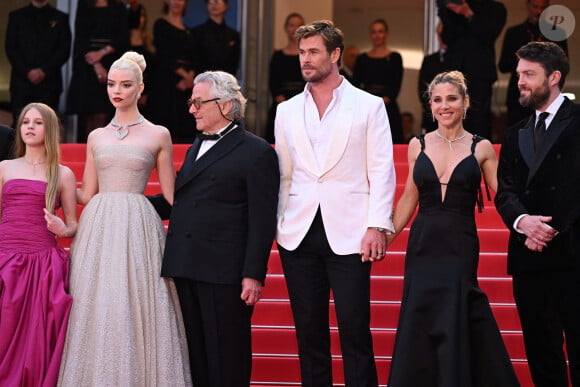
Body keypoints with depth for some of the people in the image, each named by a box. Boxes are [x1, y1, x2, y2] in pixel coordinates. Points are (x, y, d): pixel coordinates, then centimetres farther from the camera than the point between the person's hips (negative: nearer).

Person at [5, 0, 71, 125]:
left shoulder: (61, 18, 12)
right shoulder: (16, 16, 13)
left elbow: (64, 50, 4)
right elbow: (10, 49, 5)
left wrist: (44, 71, -9)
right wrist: (27, 72, -8)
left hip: (48, 83, 0)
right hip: (21, 83, 1)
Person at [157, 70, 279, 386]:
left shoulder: (256, 152, -5)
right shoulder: (196, 149, 21)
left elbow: (262, 221, -10)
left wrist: (253, 275, -16)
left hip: (224, 273, -8)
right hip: (186, 268, 8)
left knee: (226, 360, -2)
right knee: (195, 354, 10)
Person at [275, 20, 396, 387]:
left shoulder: (369, 106, 4)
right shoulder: (287, 111, 14)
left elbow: (381, 171, 0)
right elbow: (283, 175, 15)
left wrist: (377, 226, -10)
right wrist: (277, 225, 6)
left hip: (348, 233, -3)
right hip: (299, 234, 3)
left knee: (355, 330, -6)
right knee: (309, 331, 6)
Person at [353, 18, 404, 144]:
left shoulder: (395, 58, 7)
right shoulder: (362, 59, 13)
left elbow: (396, 86, -1)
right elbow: (355, 84, 7)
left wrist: (385, 100, -17)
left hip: (388, 108, -2)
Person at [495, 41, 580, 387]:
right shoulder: (516, 135, 18)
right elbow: (505, 191, 8)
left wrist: (552, 229, -13)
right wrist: (522, 221, -13)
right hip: (529, 256, 6)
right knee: (541, 354, 8)